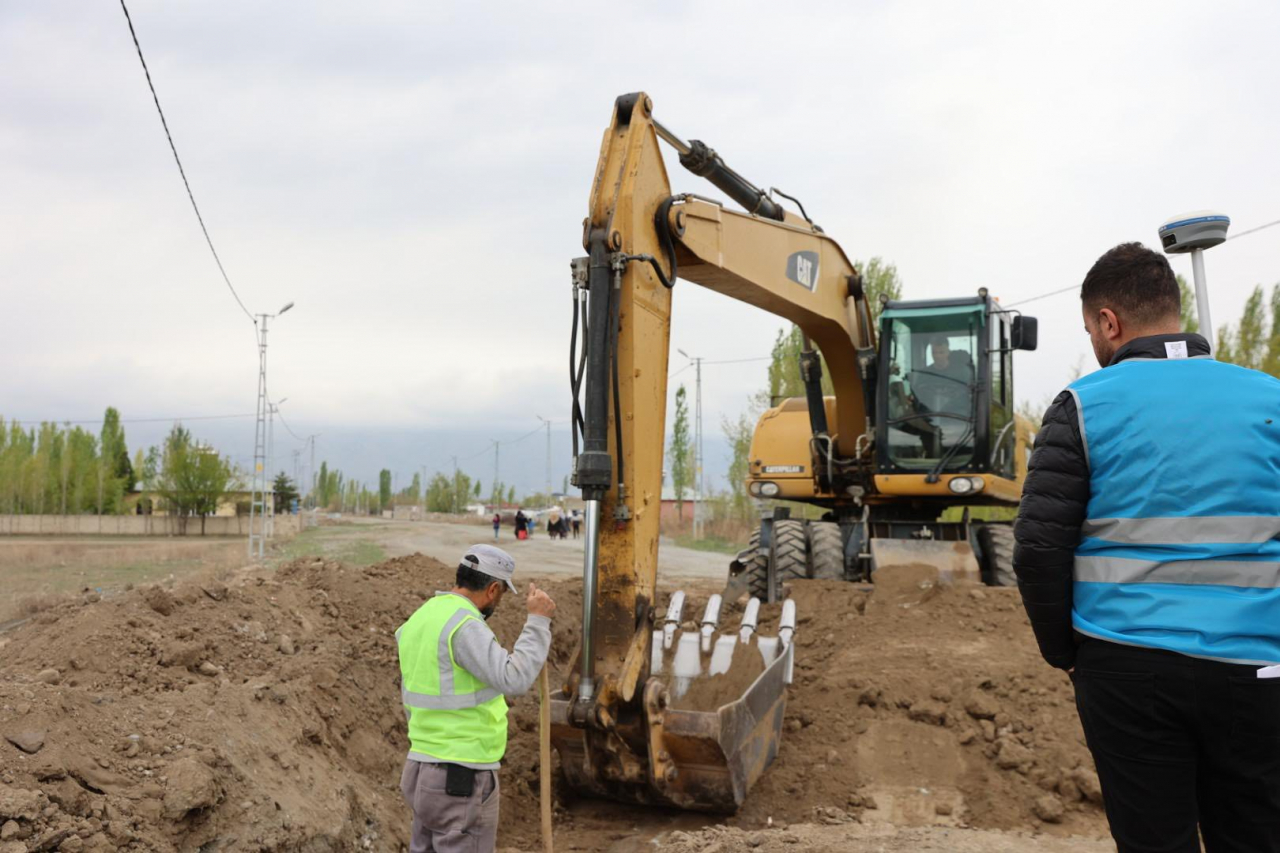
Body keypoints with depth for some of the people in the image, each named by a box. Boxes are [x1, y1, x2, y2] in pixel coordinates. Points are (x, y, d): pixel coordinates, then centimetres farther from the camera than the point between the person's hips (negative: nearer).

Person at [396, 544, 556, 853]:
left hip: (426, 770, 9)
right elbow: (515, 680, -28)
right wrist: (538, 620, -19)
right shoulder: (464, 626, -21)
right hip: (463, 781, -9)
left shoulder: (420, 621, 9)